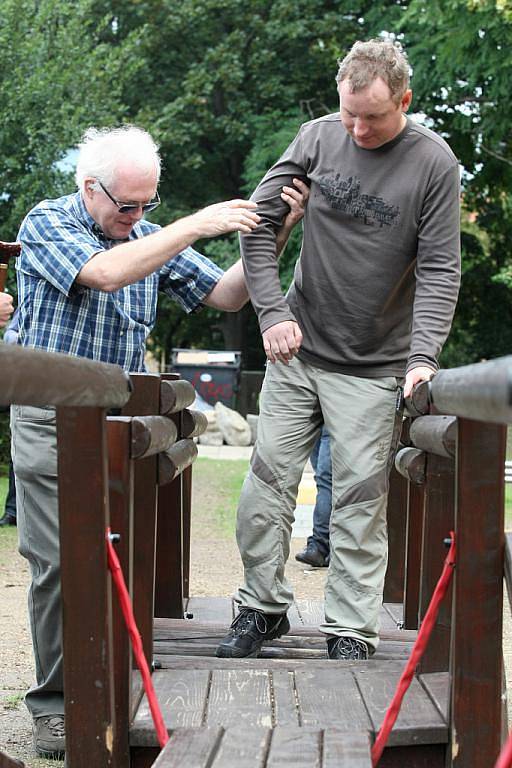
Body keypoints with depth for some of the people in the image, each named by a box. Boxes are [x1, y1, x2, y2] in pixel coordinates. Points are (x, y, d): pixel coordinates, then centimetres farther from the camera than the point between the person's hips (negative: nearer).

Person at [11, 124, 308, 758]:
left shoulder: (151, 237, 10)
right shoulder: (46, 223, -6)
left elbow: (225, 296, 8)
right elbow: (104, 273, -25)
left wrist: (270, 235, -7)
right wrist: (197, 225, -25)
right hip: (50, 420, -4)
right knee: (60, 562, -7)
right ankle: (55, 702, 2)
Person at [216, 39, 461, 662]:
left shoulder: (433, 162, -9)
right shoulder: (318, 137, -1)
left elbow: (439, 271, -10)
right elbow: (260, 220, 4)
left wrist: (423, 358, -21)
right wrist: (272, 312, -4)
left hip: (374, 366, -3)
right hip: (296, 350, 3)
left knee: (360, 500, -2)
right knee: (267, 481, 4)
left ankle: (350, 632, 6)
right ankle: (263, 606, 18)